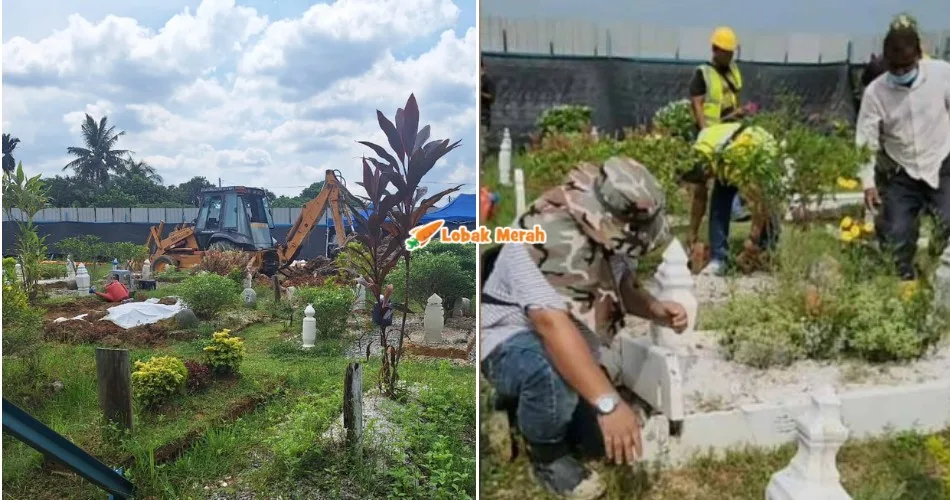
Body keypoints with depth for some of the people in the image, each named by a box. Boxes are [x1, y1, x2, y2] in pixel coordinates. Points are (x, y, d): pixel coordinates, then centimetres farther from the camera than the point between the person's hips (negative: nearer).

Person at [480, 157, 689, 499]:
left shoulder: (604, 231, -7)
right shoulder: (541, 237, -33)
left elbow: (623, 287, 9)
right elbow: (552, 324, -43)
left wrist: (656, 310, -13)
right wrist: (608, 403, -48)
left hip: (574, 346, 8)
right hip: (512, 342, -7)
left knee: (607, 441, 1)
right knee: (555, 370, -40)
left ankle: (526, 401, 25)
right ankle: (547, 454, -8)